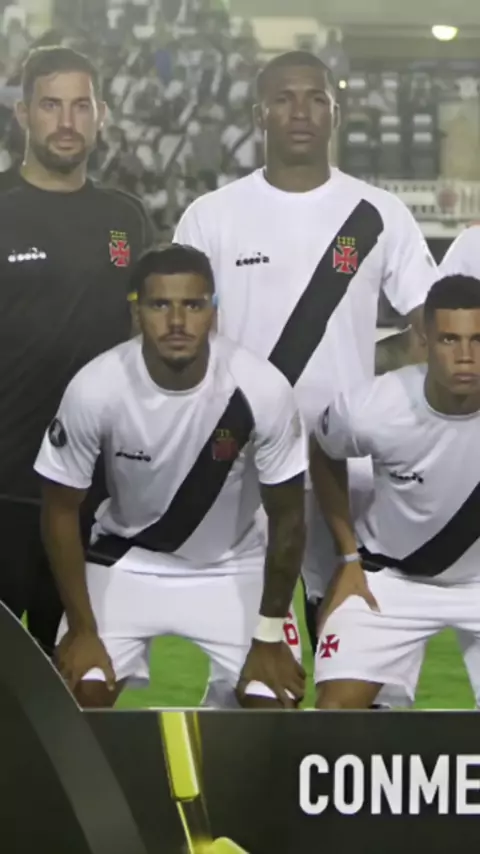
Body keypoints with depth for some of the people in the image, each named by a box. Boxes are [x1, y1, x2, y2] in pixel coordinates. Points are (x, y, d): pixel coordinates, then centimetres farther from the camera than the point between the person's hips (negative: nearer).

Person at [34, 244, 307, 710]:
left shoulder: (262, 388, -27)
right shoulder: (95, 389, -27)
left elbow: (286, 517, -13)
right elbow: (61, 510, -12)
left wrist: (270, 635, -9)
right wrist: (81, 629, -11)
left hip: (232, 565, 0)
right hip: (127, 559, 0)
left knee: (271, 701, -14)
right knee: (80, 693, -17)